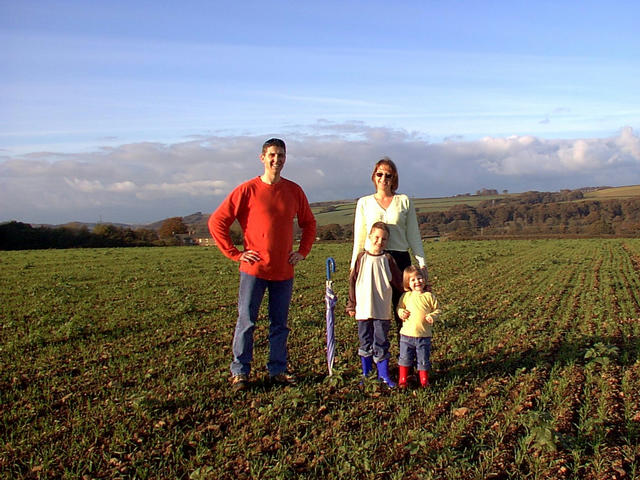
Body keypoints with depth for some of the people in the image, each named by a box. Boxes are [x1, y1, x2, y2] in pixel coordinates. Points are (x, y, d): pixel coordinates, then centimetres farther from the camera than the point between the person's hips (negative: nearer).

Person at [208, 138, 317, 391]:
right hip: (254, 269, -3)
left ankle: (278, 370, 21)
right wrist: (235, 253, -6)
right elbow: (216, 221, -4)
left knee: (280, 324, 11)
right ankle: (240, 372, 11)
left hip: (284, 270, 3)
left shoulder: (294, 190, 6)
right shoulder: (247, 190, -5)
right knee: (246, 322, 1)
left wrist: (303, 250, 9)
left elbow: (309, 223, 21)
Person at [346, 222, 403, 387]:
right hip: (363, 310, 0)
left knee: (381, 343, 5)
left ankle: (383, 375, 16)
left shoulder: (387, 259, 1)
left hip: (383, 311, 0)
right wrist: (351, 305, 4)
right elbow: (353, 282, 4)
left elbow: (399, 281, 8)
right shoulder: (361, 258, 0)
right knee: (365, 343, 10)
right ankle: (366, 374, 22)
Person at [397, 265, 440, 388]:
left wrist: (432, 316, -15)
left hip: (424, 335, -1)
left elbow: (437, 310, 4)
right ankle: (402, 380, 23)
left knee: (423, 359, 8)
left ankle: (424, 381, 25)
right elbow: (399, 307, 12)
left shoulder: (429, 296, -2)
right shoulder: (405, 296, 1)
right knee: (405, 358, 9)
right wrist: (401, 312, -9)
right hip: (407, 334, 1)